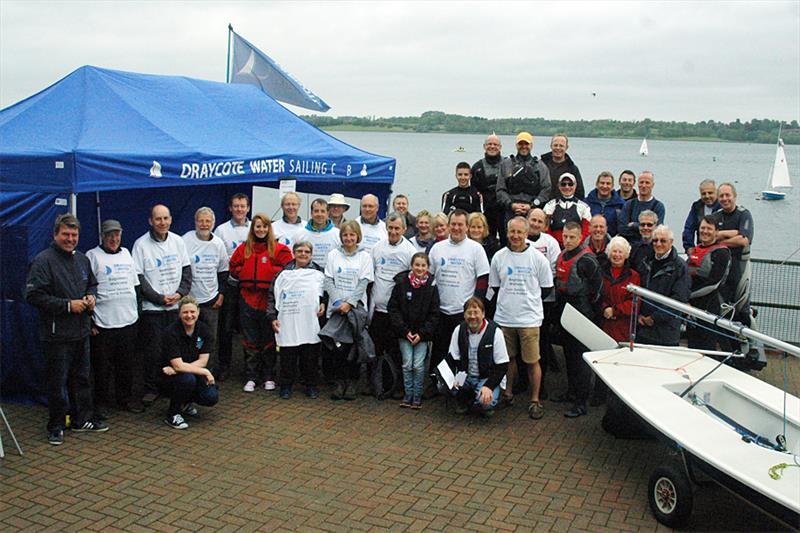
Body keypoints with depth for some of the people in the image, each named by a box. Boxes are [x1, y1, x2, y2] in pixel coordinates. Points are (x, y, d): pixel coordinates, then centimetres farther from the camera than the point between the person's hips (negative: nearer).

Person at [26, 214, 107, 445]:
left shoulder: (82, 259, 10)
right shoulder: (43, 260, -12)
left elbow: (92, 284, 25)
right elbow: (33, 295, -17)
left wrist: (91, 296, 2)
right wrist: (68, 305, -19)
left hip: (81, 331, 7)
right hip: (57, 334, -7)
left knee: (82, 378, 16)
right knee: (57, 382, 2)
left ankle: (83, 419, 29)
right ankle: (56, 427, 16)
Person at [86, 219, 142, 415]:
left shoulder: (126, 254, 14)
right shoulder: (92, 256, -4)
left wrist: (137, 311, 18)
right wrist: (89, 322, -11)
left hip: (128, 320, 5)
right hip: (103, 323, -5)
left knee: (127, 364, 12)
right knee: (102, 366, 3)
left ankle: (126, 397, 26)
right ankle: (101, 401, 18)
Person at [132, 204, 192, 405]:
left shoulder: (178, 241, 7)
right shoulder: (141, 244, -6)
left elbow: (187, 269, 9)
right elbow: (139, 277, -8)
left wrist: (180, 293, -6)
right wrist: (160, 298, -11)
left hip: (176, 306, 4)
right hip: (152, 308, -3)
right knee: (153, 350, 0)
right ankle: (151, 389, 13)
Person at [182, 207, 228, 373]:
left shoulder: (218, 244, 6)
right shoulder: (186, 240, -6)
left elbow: (223, 270, 15)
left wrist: (221, 293, 9)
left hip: (211, 299, 3)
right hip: (189, 298, -3)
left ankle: (212, 370, 19)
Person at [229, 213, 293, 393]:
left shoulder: (279, 249, 0)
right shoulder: (244, 248, 9)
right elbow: (233, 268, 12)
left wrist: (271, 277, -12)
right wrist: (246, 276, -1)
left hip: (269, 300, -2)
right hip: (248, 299, 2)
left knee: (269, 340, 6)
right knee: (250, 341, 7)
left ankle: (268, 377, 17)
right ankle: (250, 377, 15)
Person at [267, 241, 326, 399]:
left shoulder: (318, 273, 8)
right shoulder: (284, 273, 8)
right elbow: (272, 296, 9)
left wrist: (323, 304, -5)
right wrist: (272, 317, 1)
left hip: (311, 325, 0)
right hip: (287, 325, 0)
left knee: (310, 358, 5)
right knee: (287, 358, 4)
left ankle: (311, 386, 19)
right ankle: (286, 386, 18)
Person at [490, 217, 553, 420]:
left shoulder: (538, 258, -4)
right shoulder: (499, 256, 2)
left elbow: (547, 288, 4)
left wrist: (529, 301, 3)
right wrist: (509, 300, 6)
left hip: (529, 318, -2)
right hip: (504, 317, 3)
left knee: (532, 361, 0)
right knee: (508, 358, 14)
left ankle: (535, 400, 13)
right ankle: (508, 394, 29)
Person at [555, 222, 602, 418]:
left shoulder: (586, 259, -16)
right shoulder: (562, 256, 11)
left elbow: (598, 284, -13)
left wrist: (589, 303, -3)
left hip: (581, 315, -9)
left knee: (581, 357, -4)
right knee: (569, 354, 17)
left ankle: (581, 402, 0)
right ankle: (572, 392, 30)